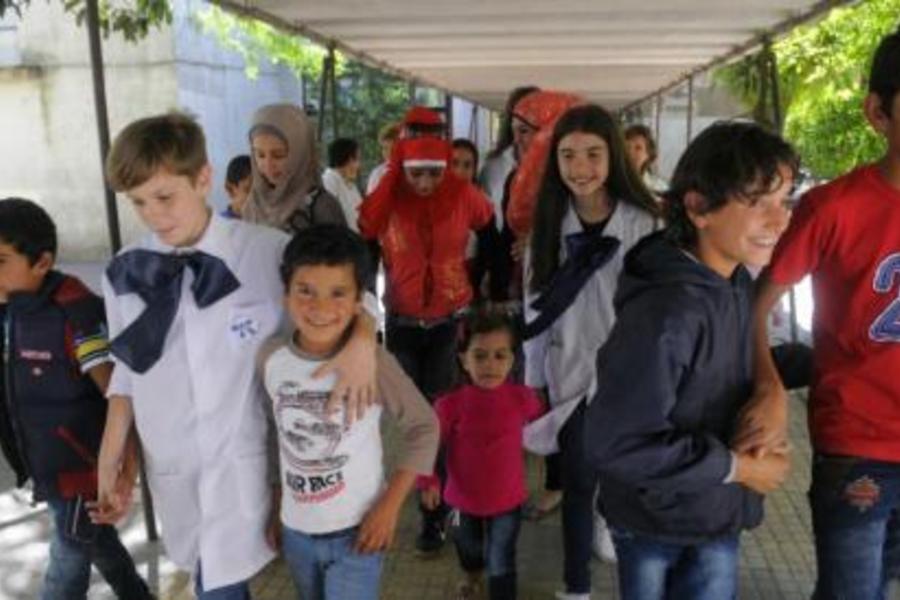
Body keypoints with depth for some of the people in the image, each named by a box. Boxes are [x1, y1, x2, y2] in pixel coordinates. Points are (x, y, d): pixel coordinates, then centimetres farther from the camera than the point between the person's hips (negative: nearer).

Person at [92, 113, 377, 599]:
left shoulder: (267, 251, -13)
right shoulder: (124, 274, -2)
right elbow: (127, 373, 8)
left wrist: (362, 338, -23)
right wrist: (109, 462, 10)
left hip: (248, 464, -3)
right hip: (173, 468, 3)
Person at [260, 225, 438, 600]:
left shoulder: (372, 362, -21)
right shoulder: (271, 357, -9)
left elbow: (423, 427, -12)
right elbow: (277, 434, 5)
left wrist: (390, 506, -13)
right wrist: (274, 505, 10)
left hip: (357, 530, -4)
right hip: (296, 531, 4)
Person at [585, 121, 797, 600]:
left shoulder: (737, 283, -3)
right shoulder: (665, 312, -31)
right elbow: (616, 443, -32)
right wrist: (735, 467, -22)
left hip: (718, 516, 7)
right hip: (661, 529, -7)